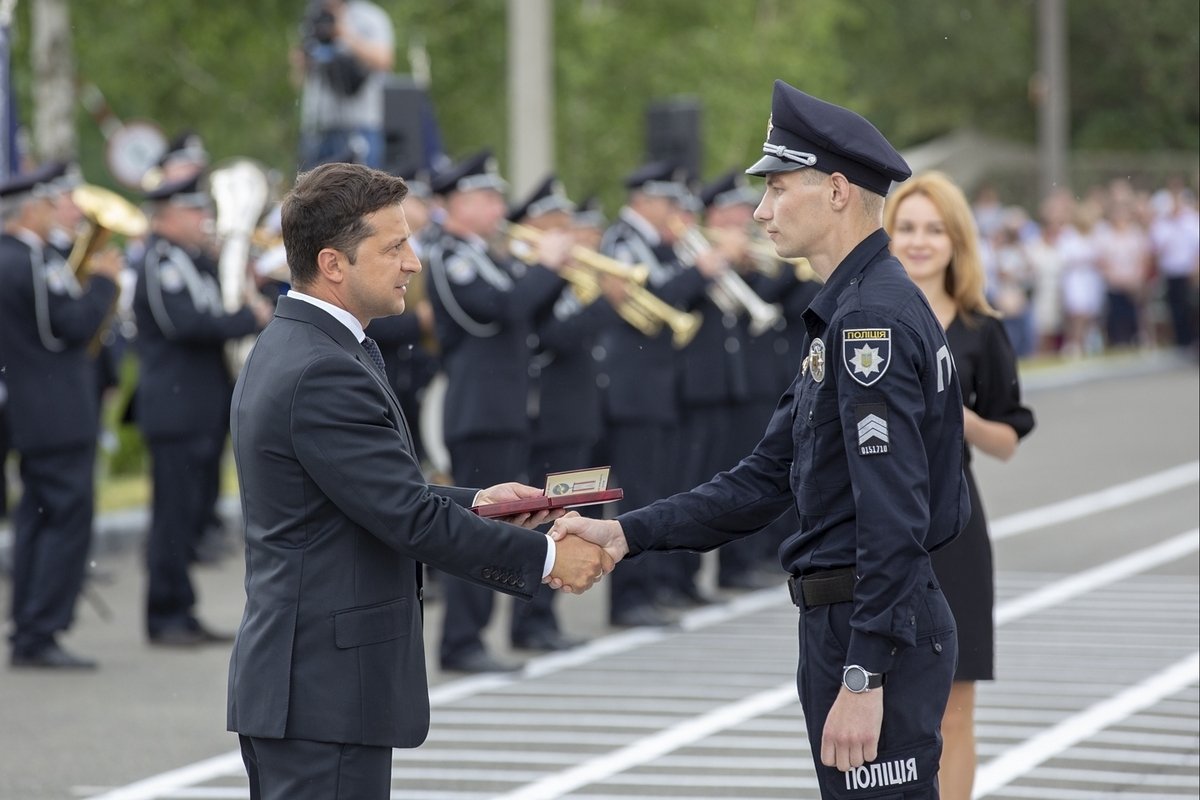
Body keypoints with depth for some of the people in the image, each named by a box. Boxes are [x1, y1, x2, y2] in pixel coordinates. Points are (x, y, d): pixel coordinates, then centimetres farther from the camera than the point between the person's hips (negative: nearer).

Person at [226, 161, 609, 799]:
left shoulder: (289, 348, 13)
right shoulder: (323, 374, -19)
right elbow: (412, 519, -20)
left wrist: (475, 502, 10)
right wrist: (545, 558, -12)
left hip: (292, 680, 10)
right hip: (327, 692, -10)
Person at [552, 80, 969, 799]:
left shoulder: (875, 315, -17)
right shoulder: (849, 311, 16)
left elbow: (894, 514, -24)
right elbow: (767, 480, 16)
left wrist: (863, 679, -26)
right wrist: (626, 534, 6)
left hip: (878, 632, -11)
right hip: (845, 623, 11)